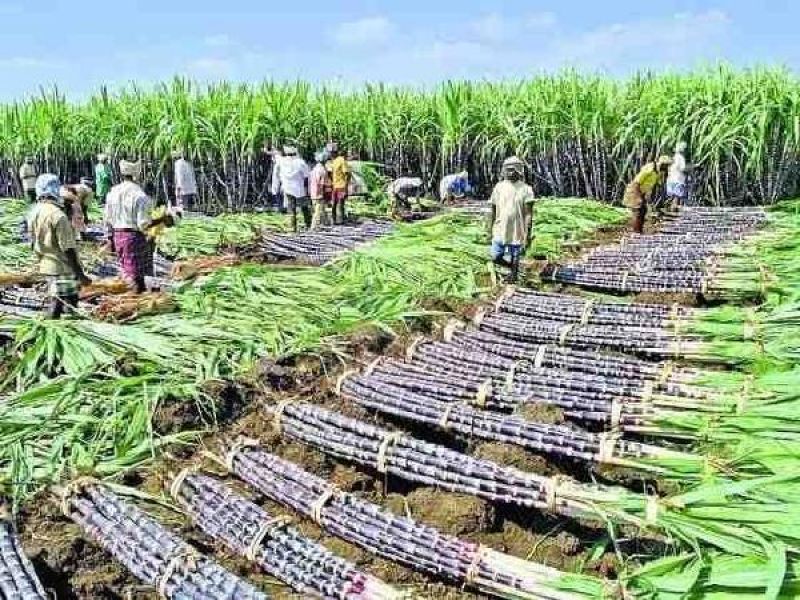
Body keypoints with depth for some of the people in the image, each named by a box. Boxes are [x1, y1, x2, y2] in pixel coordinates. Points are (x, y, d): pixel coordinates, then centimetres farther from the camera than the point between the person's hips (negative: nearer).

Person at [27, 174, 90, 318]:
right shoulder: (58, 215, -20)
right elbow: (68, 249, -21)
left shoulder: (34, 213, 5)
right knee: (57, 304, -1)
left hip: (46, 266, 8)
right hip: (62, 267, -8)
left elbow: (33, 244, 14)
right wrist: (80, 274, -17)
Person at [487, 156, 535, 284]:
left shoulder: (525, 189, -6)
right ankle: (513, 267, 31)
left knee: (515, 261, 6)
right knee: (496, 258, 5)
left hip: (517, 233, -3)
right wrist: (490, 230, 8)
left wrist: (528, 235, -12)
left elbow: (528, 215, -7)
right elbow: (492, 211, 8)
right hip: (500, 231, 3)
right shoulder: (499, 187, 2)